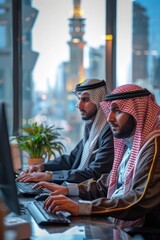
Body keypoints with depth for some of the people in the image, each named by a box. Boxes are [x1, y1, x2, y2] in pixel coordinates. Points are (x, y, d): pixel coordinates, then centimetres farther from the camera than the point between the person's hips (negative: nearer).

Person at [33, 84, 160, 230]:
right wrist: (67, 190, 9)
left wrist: (80, 208, -33)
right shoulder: (128, 146, 14)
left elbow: (141, 201, -28)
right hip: (117, 225, 8)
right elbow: (108, 183, 23)